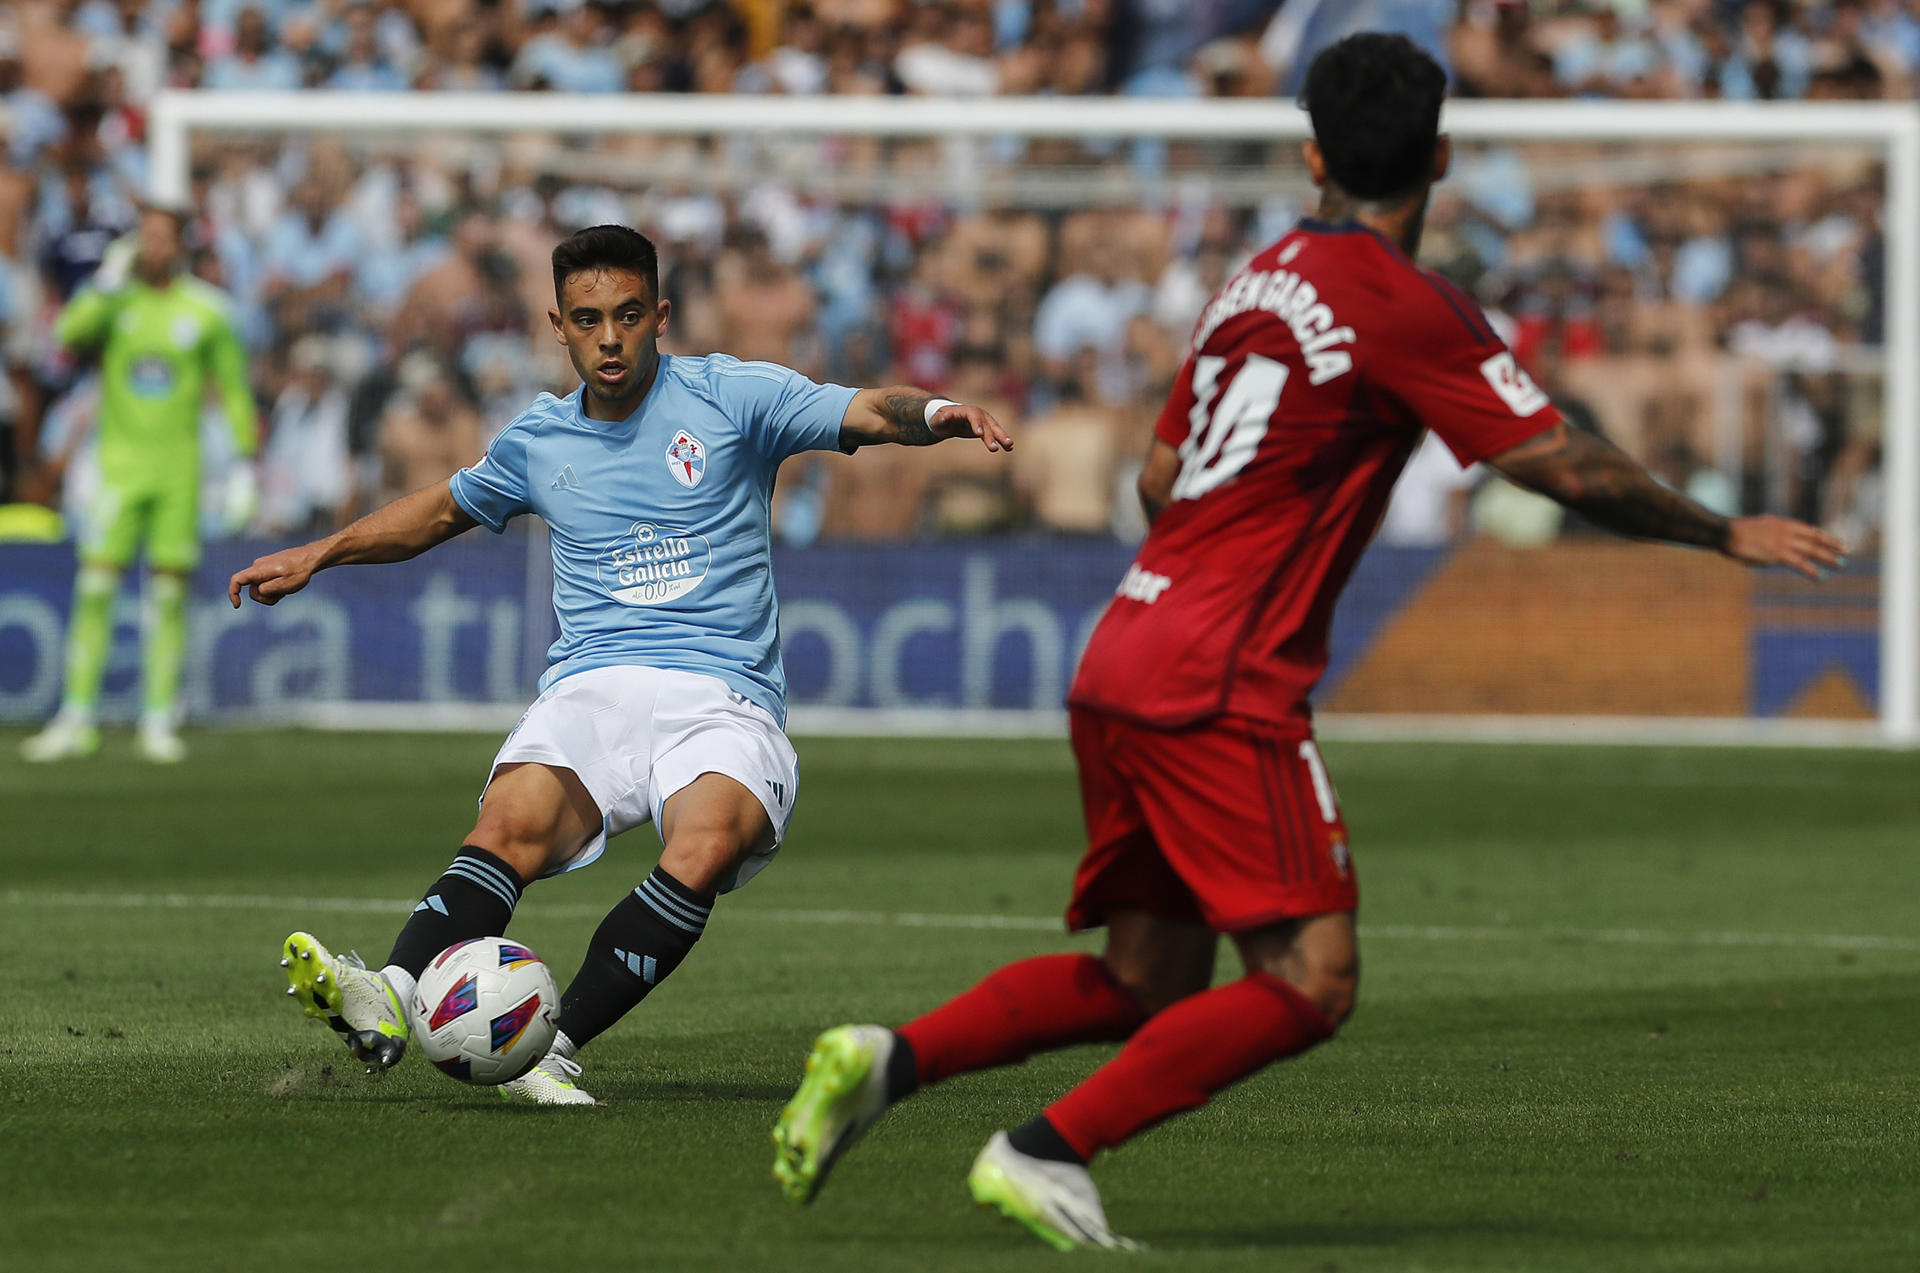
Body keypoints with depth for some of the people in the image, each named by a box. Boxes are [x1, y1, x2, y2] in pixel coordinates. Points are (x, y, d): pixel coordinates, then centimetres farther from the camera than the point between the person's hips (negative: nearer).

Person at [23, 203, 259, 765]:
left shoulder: (207, 311, 2)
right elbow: (69, 333, -17)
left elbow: (234, 390, 8)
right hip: (119, 465, 0)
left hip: (179, 470, 0)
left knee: (169, 593, 1)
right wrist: (108, 284, -24)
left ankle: (159, 721, 8)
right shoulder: (115, 300, 2)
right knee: (94, 589, -6)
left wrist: (245, 462, 3)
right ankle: (76, 720, -2)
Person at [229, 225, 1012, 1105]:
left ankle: (553, 1047, -36)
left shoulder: (730, 398, 6)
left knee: (704, 849, -34)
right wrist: (319, 555, 31)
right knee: (510, 826, -30)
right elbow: (445, 508, 35)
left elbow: (865, 414, -5)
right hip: (591, 691, 2)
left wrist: (931, 414, -27)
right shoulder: (539, 440, 17)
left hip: (722, 698, -2)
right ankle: (388, 1005, -50)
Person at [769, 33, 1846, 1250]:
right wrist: (1727, 532, 2)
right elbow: (1563, 465, -10)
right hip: (1219, 688, -9)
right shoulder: (1405, 303, -9)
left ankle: (888, 1058, 0)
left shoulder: (1261, 278, 16)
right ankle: (1049, 1151, -14)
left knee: (1148, 983, 14)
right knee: (1311, 982, -8)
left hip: (1122, 659, 9)